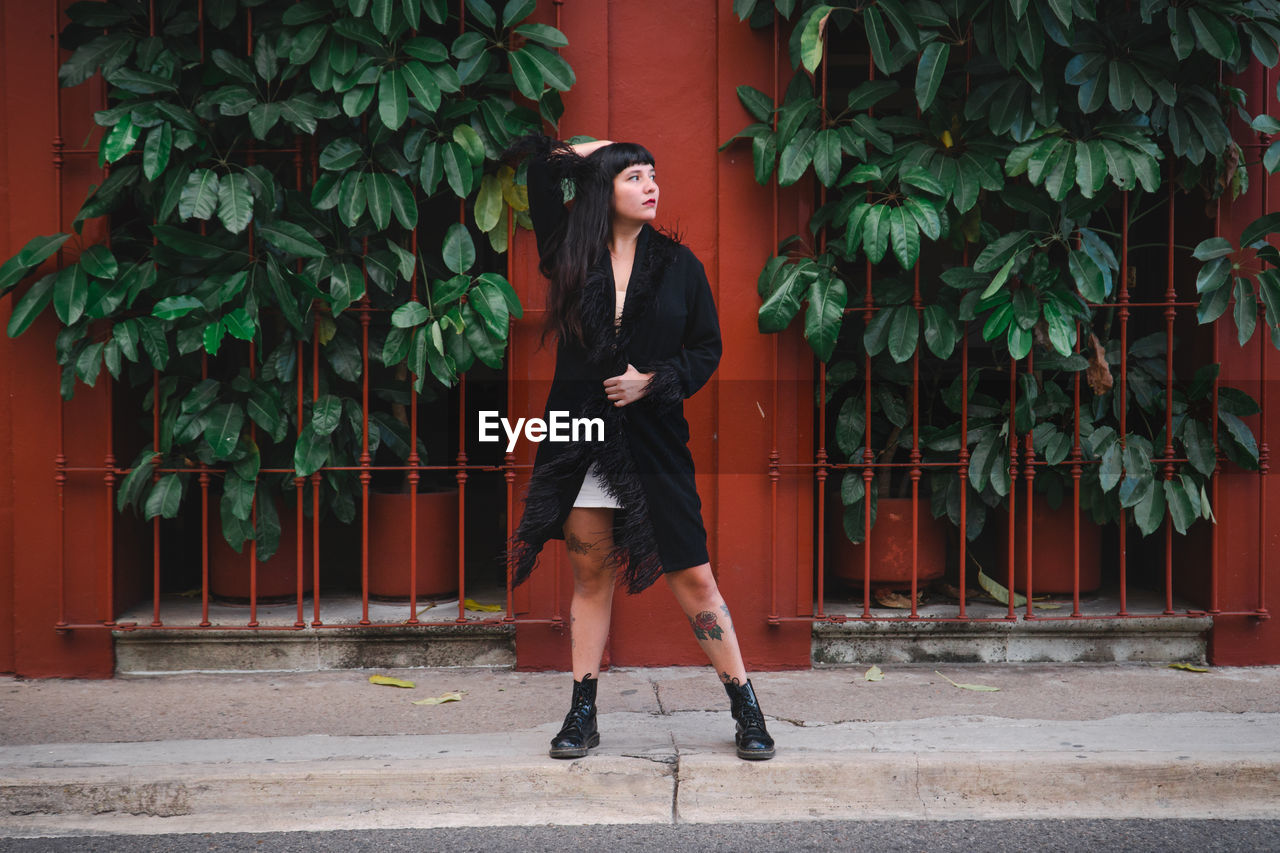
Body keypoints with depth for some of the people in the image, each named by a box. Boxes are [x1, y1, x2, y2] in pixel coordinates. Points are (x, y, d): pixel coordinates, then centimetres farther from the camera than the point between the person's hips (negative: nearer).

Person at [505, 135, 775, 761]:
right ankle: (582, 716, 18)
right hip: (582, 436, 1)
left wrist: (653, 381, -9)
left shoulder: (677, 263, 3)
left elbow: (707, 349, 5)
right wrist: (585, 154, 11)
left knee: (692, 575, 0)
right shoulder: (572, 253, 3)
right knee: (591, 576, 9)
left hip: (654, 439, -1)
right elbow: (535, 162, 3)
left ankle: (747, 711, 9)